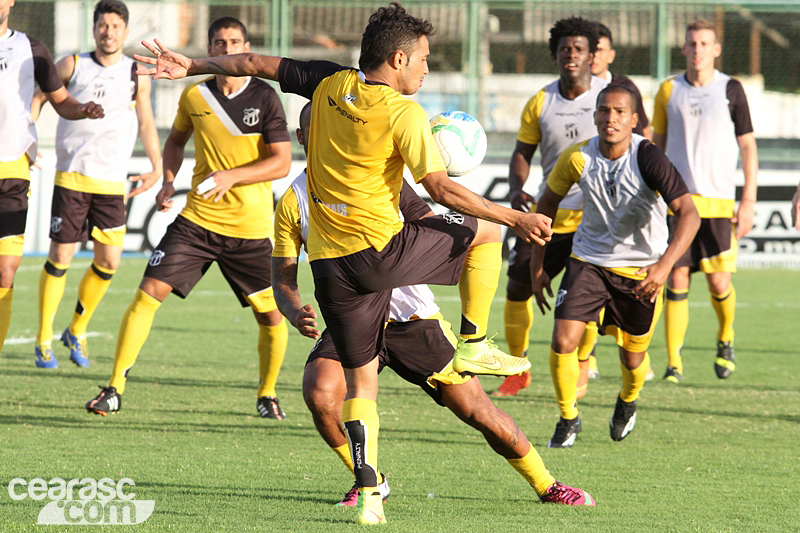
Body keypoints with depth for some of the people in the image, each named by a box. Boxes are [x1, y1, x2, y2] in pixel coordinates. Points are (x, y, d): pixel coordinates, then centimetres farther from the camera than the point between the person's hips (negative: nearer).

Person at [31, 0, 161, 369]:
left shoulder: (137, 76, 5)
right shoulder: (73, 66, 1)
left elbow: (146, 123, 14)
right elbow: (38, 96, 10)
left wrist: (157, 167, 8)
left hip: (112, 183, 2)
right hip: (71, 177, -2)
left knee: (109, 262, -1)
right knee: (60, 258, -5)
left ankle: (77, 331, 21)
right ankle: (43, 339, 7)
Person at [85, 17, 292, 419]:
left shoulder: (265, 99, -6)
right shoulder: (194, 96, 3)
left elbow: (281, 162, -10)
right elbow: (176, 139, 23)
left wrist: (232, 176, -21)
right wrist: (168, 181, 6)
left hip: (251, 228, -2)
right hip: (198, 220, 2)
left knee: (272, 315, -1)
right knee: (149, 292, -11)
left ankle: (267, 395, 24)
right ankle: (114, 389, -6)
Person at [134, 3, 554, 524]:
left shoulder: (331, 84, 6)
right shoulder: (404, 113, -11)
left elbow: (259, 64, 15)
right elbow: (442, 189, -14)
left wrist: (191, 65, 29)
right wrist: (517, 219, -7)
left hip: (330, 264, 6)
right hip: (382, 251, -6)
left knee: (362, 378, 11)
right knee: (485, 232, 14)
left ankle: (369, 492, 1)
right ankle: (473, 345, 16)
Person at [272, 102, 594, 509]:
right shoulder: (293, 202, -1)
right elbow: (283, 278, -1)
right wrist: (295, 314, -23)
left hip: (411, 318, -1)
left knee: (476, 410, -2)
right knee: (319, 393, -26)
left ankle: (547, 486, 17)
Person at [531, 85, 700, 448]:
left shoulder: (648, 159, -24)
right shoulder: (577, 158, -14)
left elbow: (688, 214, -29)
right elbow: (548, 202, 5)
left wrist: (664, 266, -43)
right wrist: (537, 266, 5)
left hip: (641, 270, -1)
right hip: (589, 260, 2)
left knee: (632, 354, 10)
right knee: (562, 341, -13)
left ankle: (628, 402, 46)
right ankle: (568, 418, 11)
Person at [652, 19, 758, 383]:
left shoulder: (731, 90, 2)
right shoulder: (669, 91, 7)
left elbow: (748, 147, 4)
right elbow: (656, 145, 15)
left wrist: (748, 202, -3)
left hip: (718, 201, -1)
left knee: (719, 283, -6)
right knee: (677, 279, -5)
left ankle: (725, 339, 24)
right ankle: (674, 363, 0)